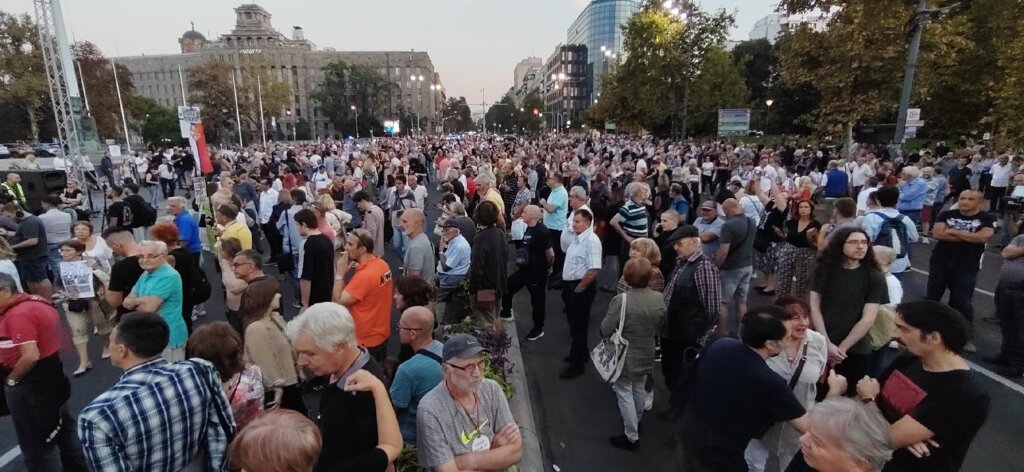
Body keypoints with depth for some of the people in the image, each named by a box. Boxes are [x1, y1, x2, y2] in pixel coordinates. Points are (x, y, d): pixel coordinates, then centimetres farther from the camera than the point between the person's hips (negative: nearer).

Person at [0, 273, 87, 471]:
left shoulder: (17, 314, -23)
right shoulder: (37, 302, 7)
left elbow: (30, 356, -28)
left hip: (31, 384, -10)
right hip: (51, 374, 10)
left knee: (36, 444, 7)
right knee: (63, 429, 22)